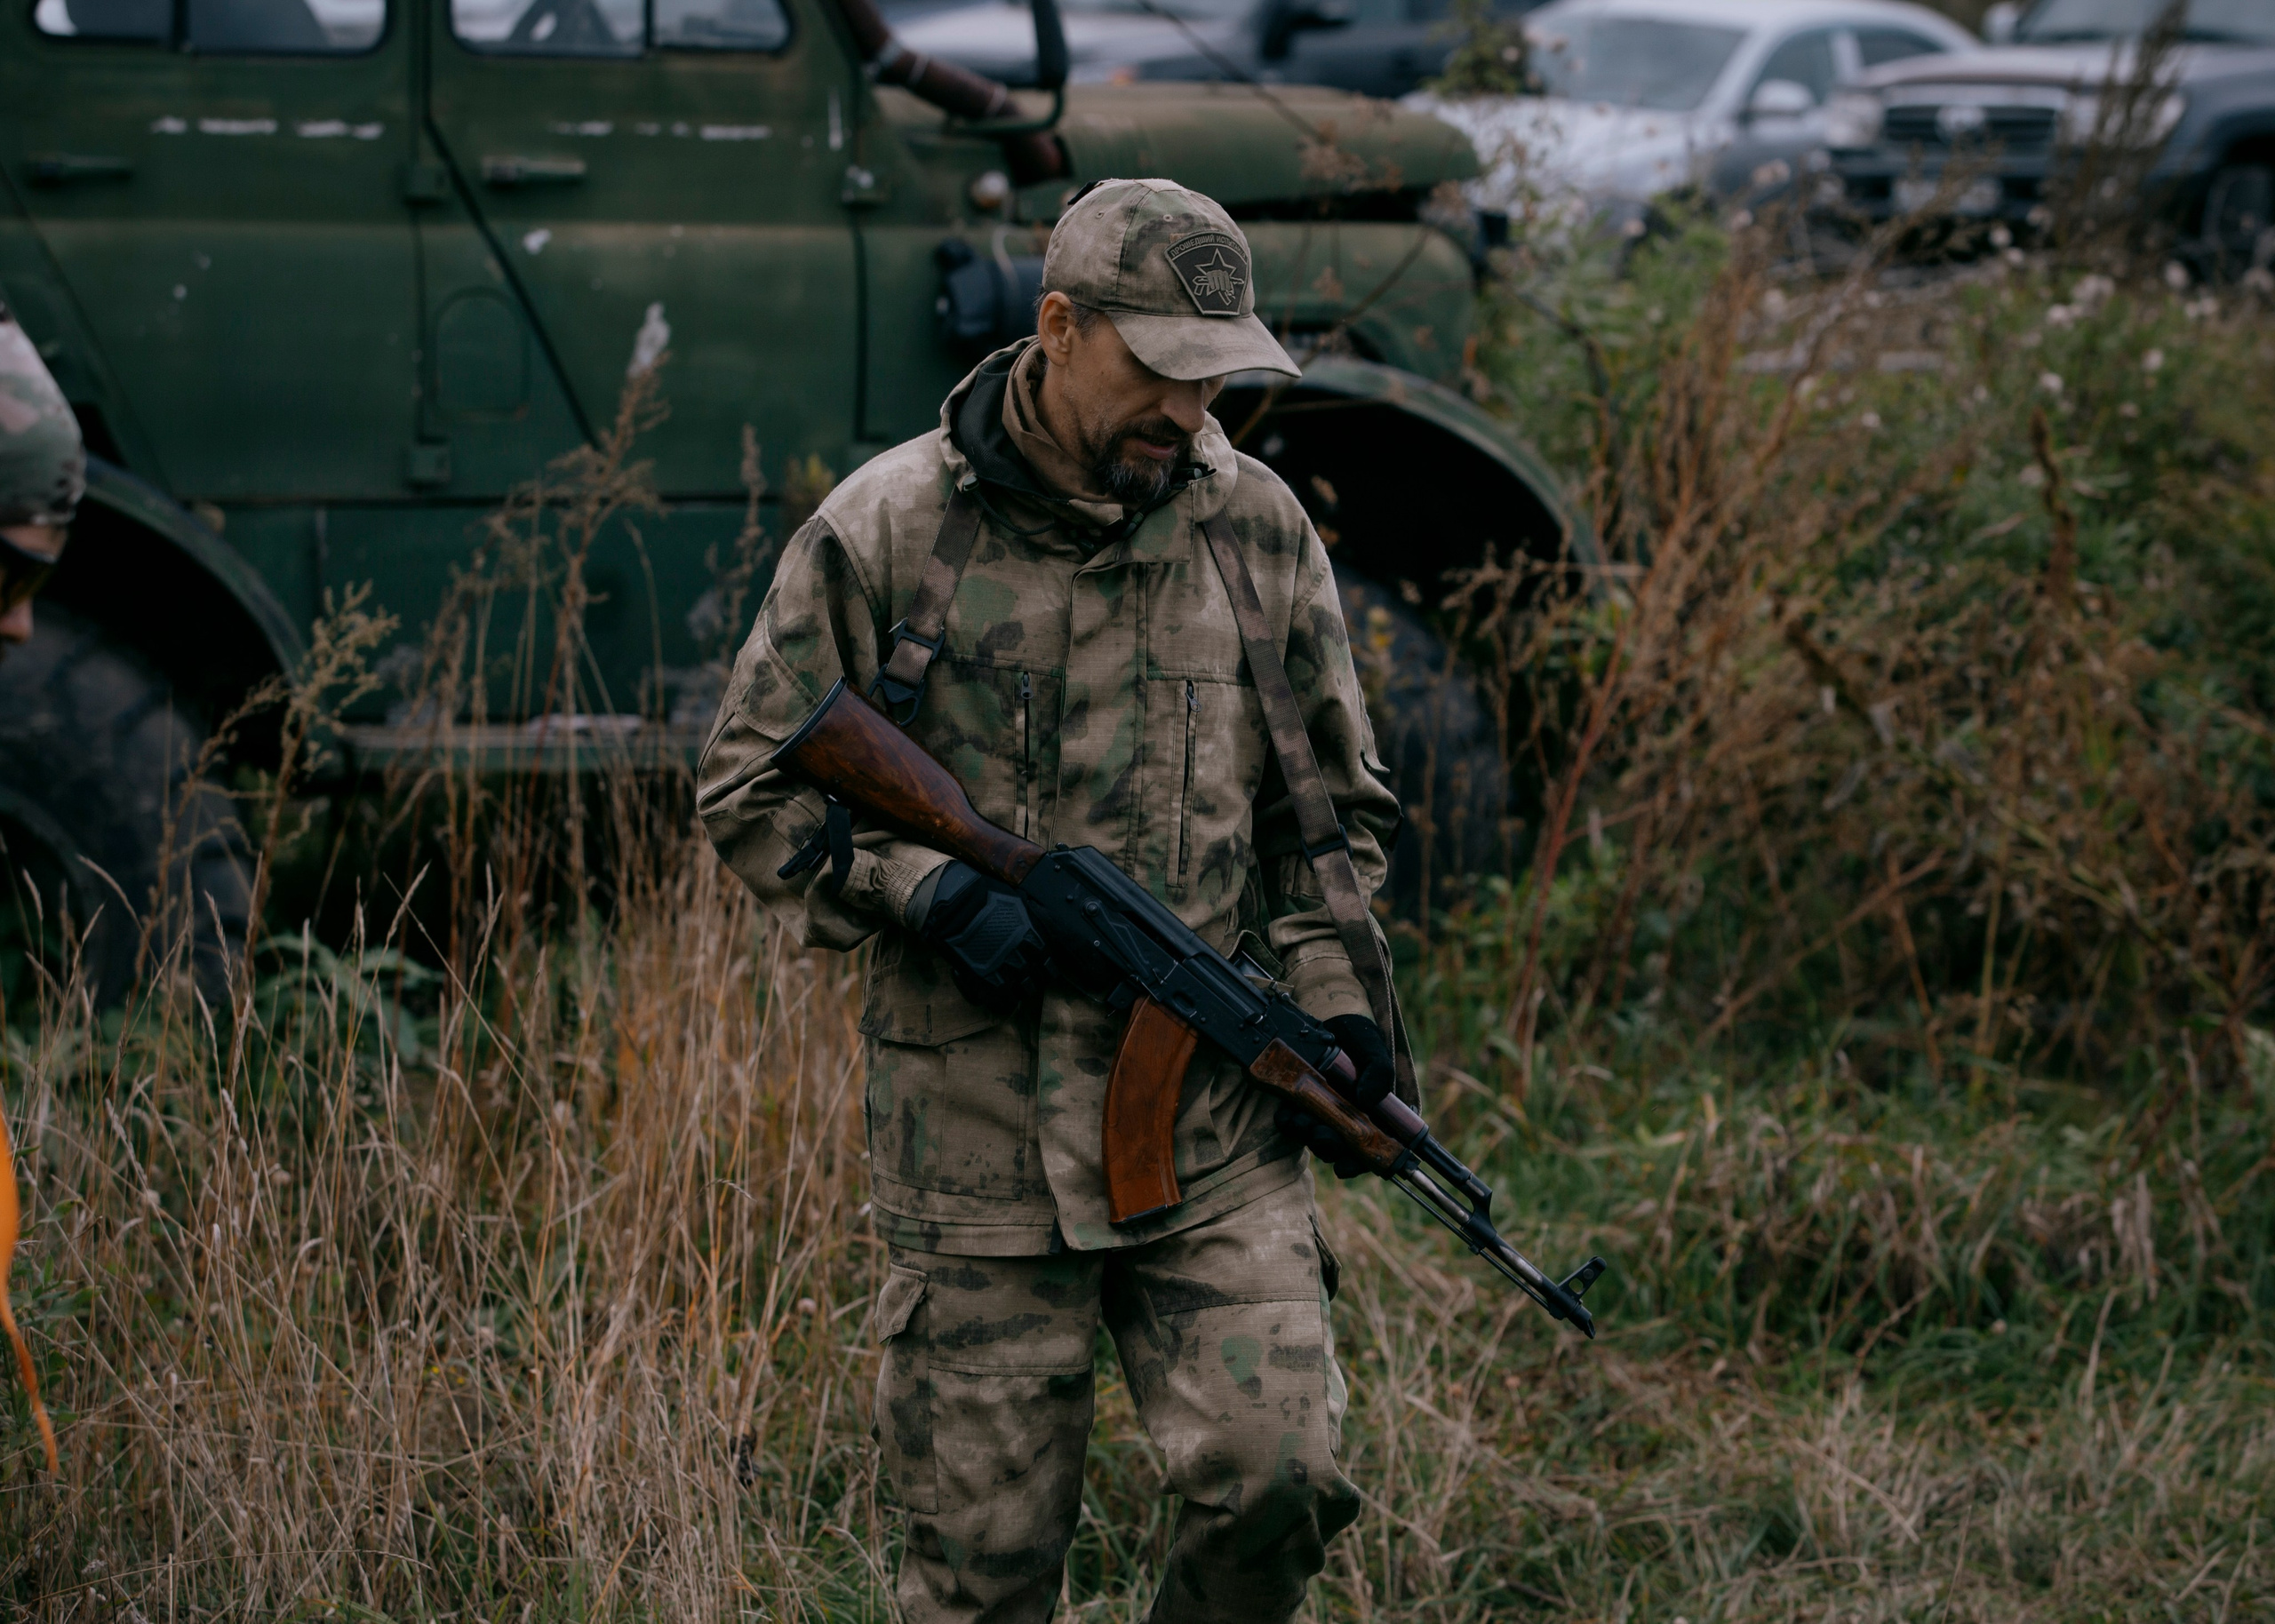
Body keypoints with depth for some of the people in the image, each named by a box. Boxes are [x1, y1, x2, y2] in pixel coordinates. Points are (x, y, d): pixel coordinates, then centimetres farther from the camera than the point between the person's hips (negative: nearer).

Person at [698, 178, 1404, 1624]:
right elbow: (749, 791, 1)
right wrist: (925, 891, -13)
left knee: (1281, 1478, -11)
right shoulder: (885, 531, -4)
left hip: (1219, 1130, 2)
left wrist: (1336, 994, 0)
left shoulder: (1258, 527, 5)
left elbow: (1332, 804, 14)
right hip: (976, 1138, -2)